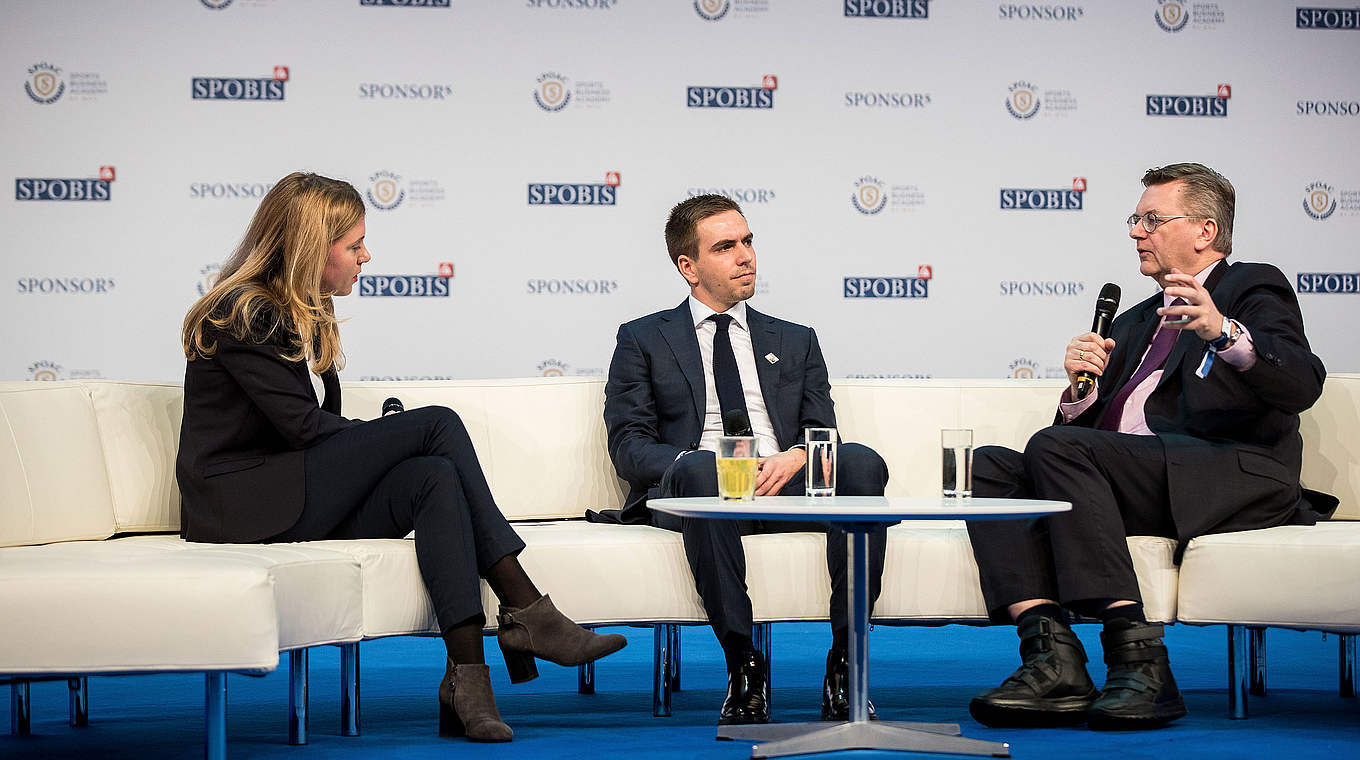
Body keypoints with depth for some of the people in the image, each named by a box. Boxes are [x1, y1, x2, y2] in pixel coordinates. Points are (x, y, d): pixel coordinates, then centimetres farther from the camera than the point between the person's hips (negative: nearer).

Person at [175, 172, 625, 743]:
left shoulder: (305, 315, 21)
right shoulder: (243, 315, -8)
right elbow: (301, 425, -15)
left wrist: (382, 445, -4)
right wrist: (393, 438, -3)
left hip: (305, 501, 8)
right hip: (248, 506, -8)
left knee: (435, 478, -22)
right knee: (436, 424, -18)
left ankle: (467, 671, -33)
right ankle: (527, 613, -21)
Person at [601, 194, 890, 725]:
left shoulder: (795, 342, 26)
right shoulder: (644, 339, 17)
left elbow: (822, 435, 15)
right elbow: (628, 444, 5)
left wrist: (794, 457, -10)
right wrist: (691, 462, -16)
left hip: (786, 483, 3)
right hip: (696, 489, -3)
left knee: (862, 462, -29)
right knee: (699, 469, -39)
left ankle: (845, 661, -29)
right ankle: (742, 665, -34)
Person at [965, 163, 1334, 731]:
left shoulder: (1253, 288, 10)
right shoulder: (1135, 323, 33)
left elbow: (1303, 383, -11)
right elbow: (1084, 427, 24)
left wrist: (1223, 332, -28)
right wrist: (1082, 386, 2)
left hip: (1236, 476, -7)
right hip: (1136, 482, 7)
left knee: (1055, 448, -28)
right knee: (989, 466, -13)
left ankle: (1137, 658, -34)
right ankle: (1052, 656, -29)